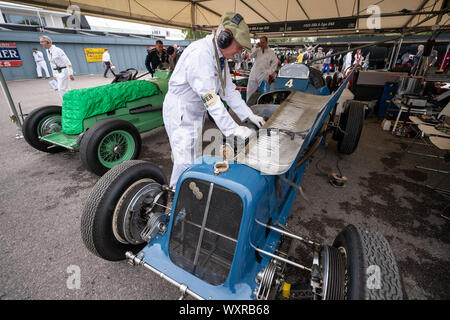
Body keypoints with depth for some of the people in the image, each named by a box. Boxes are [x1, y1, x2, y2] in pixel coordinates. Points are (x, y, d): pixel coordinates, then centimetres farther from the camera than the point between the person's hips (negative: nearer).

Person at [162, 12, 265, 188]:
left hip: (196, 112, 10)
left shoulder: (220, 56, 5)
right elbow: (210, 98, -33)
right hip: (180, 113, -9)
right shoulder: (200, 53, -27)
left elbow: (229, 89, 5)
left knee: (193, 154, 19)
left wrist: (249, 115, -2)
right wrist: (233, 128, -33)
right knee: (185, 161, -4)